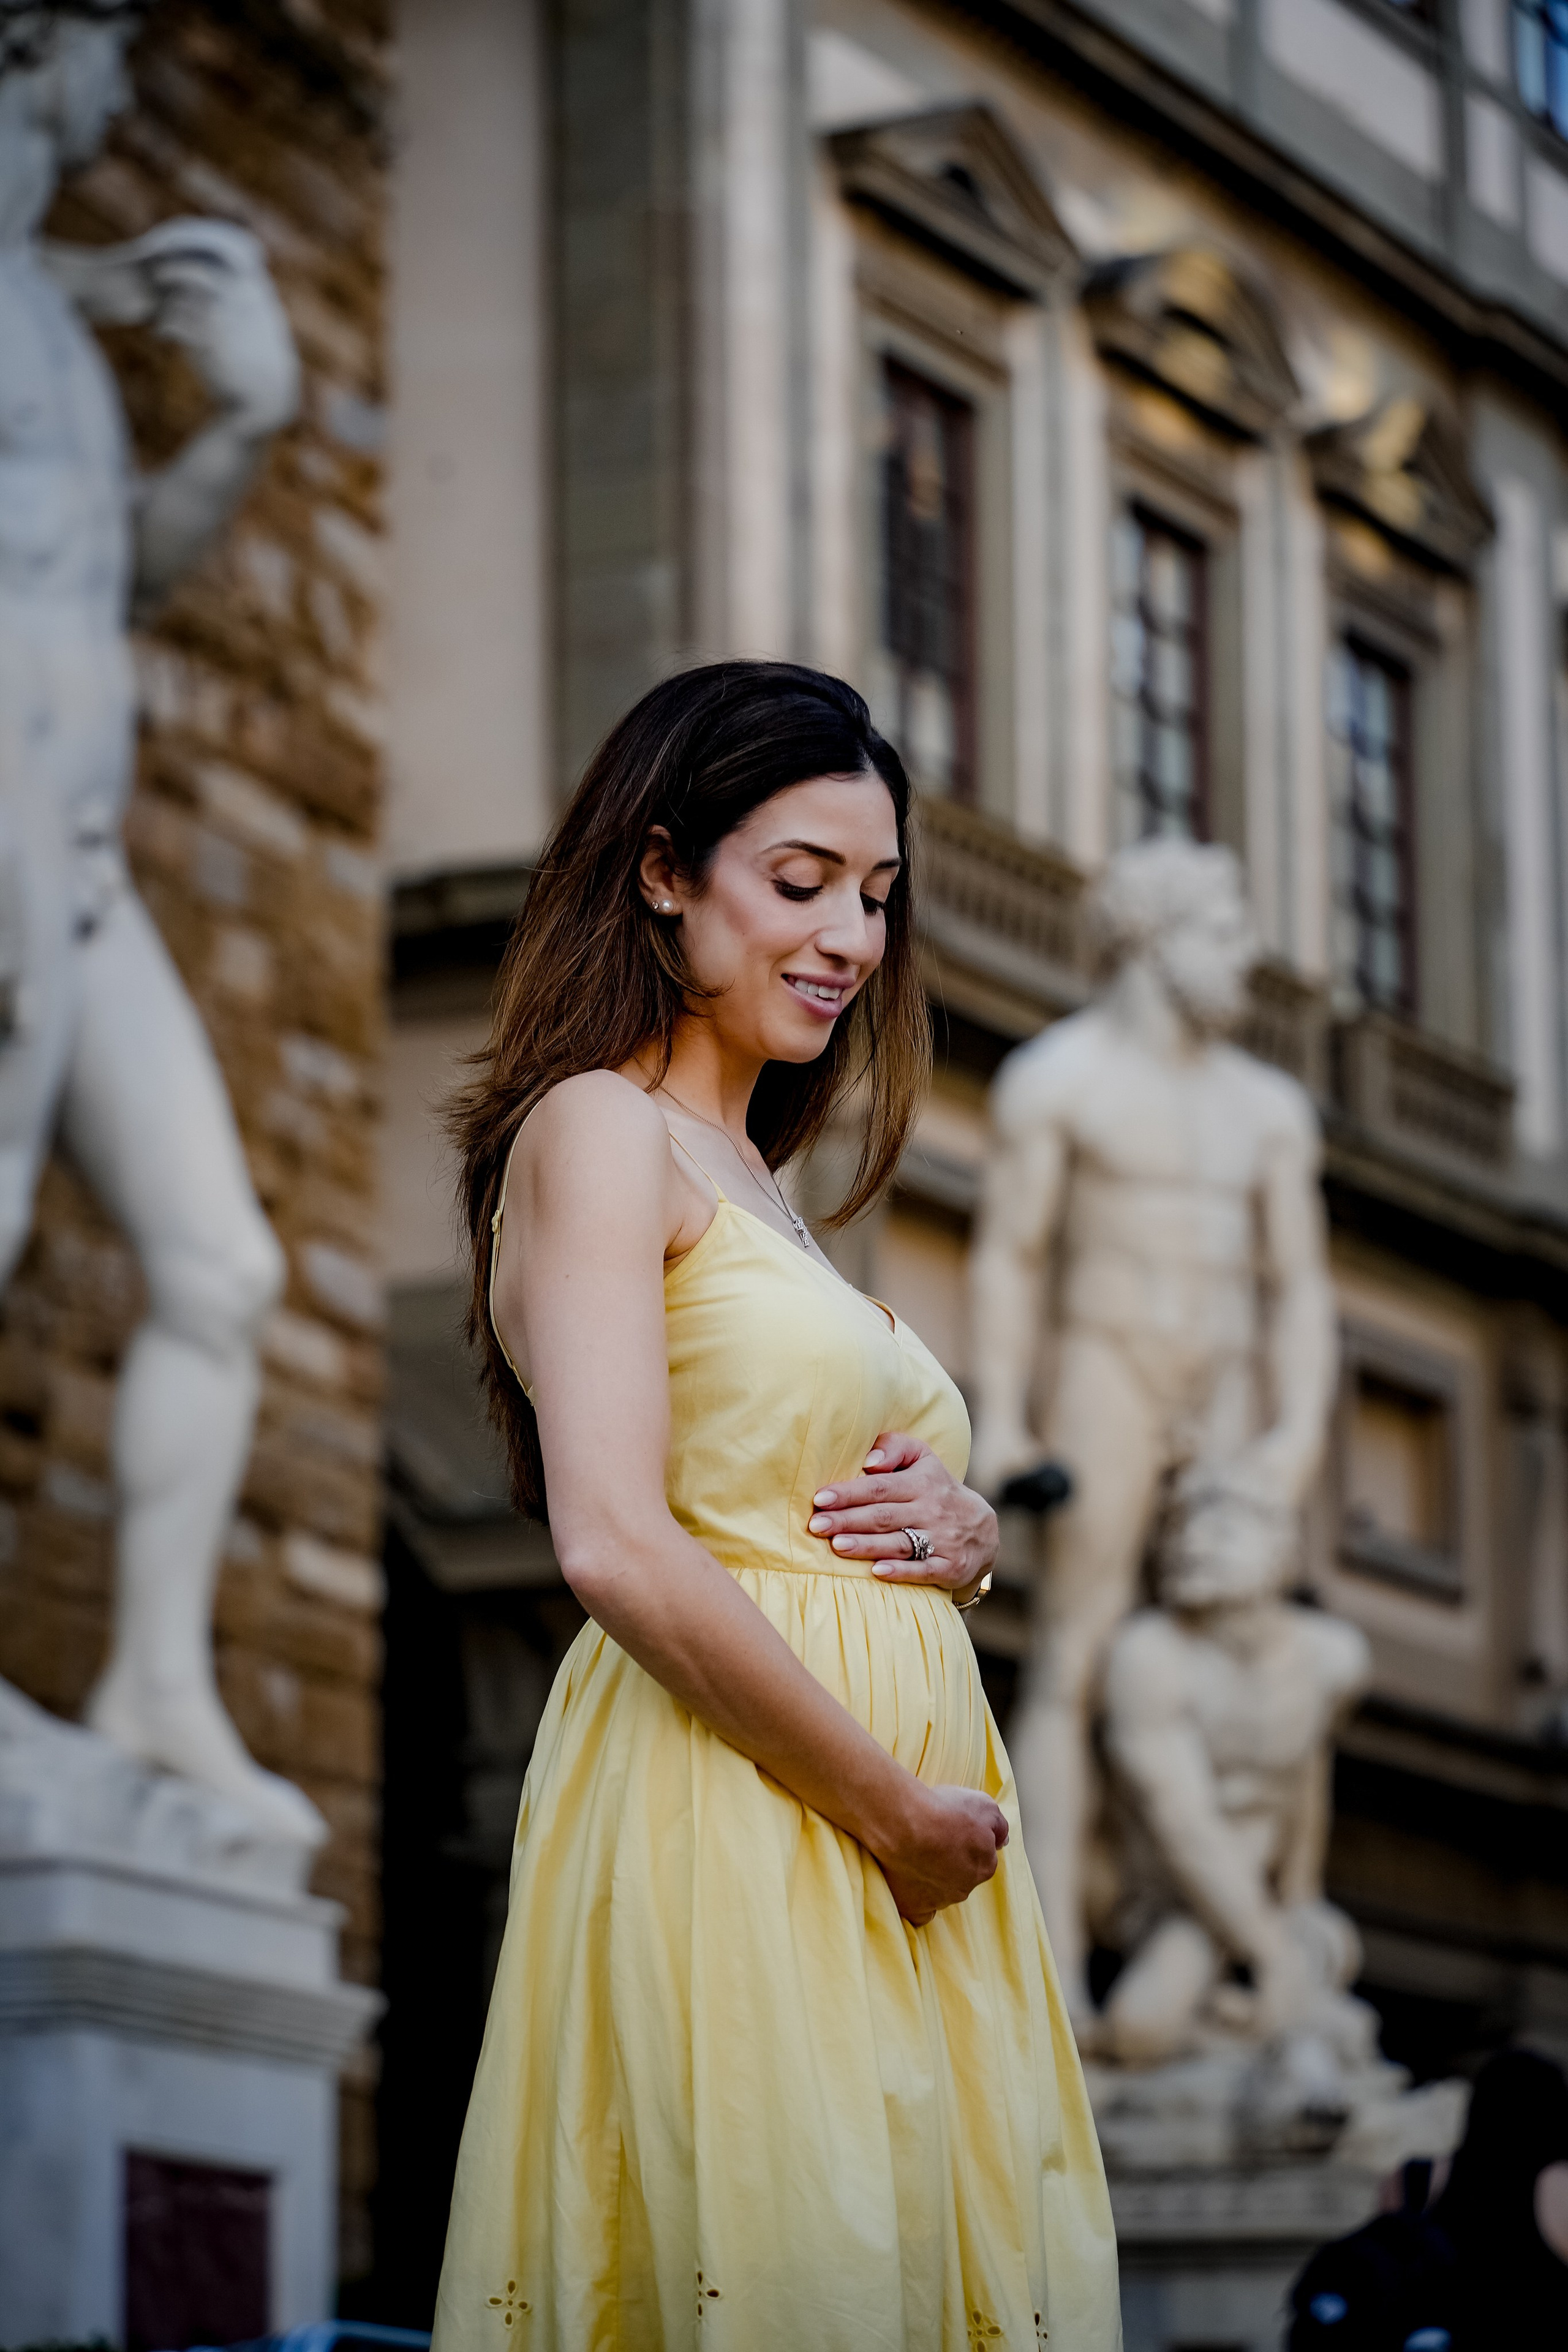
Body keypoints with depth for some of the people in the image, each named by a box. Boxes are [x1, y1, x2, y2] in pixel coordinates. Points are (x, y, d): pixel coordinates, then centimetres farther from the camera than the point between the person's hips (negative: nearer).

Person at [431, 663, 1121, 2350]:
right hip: (728, 1821, -9)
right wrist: (898, 1810, -14)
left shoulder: (757, 1183, 22)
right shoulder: (598, 1131, -5)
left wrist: (961, 1532, 4)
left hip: (905, 1846, 9)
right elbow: (617, 1549, -17)